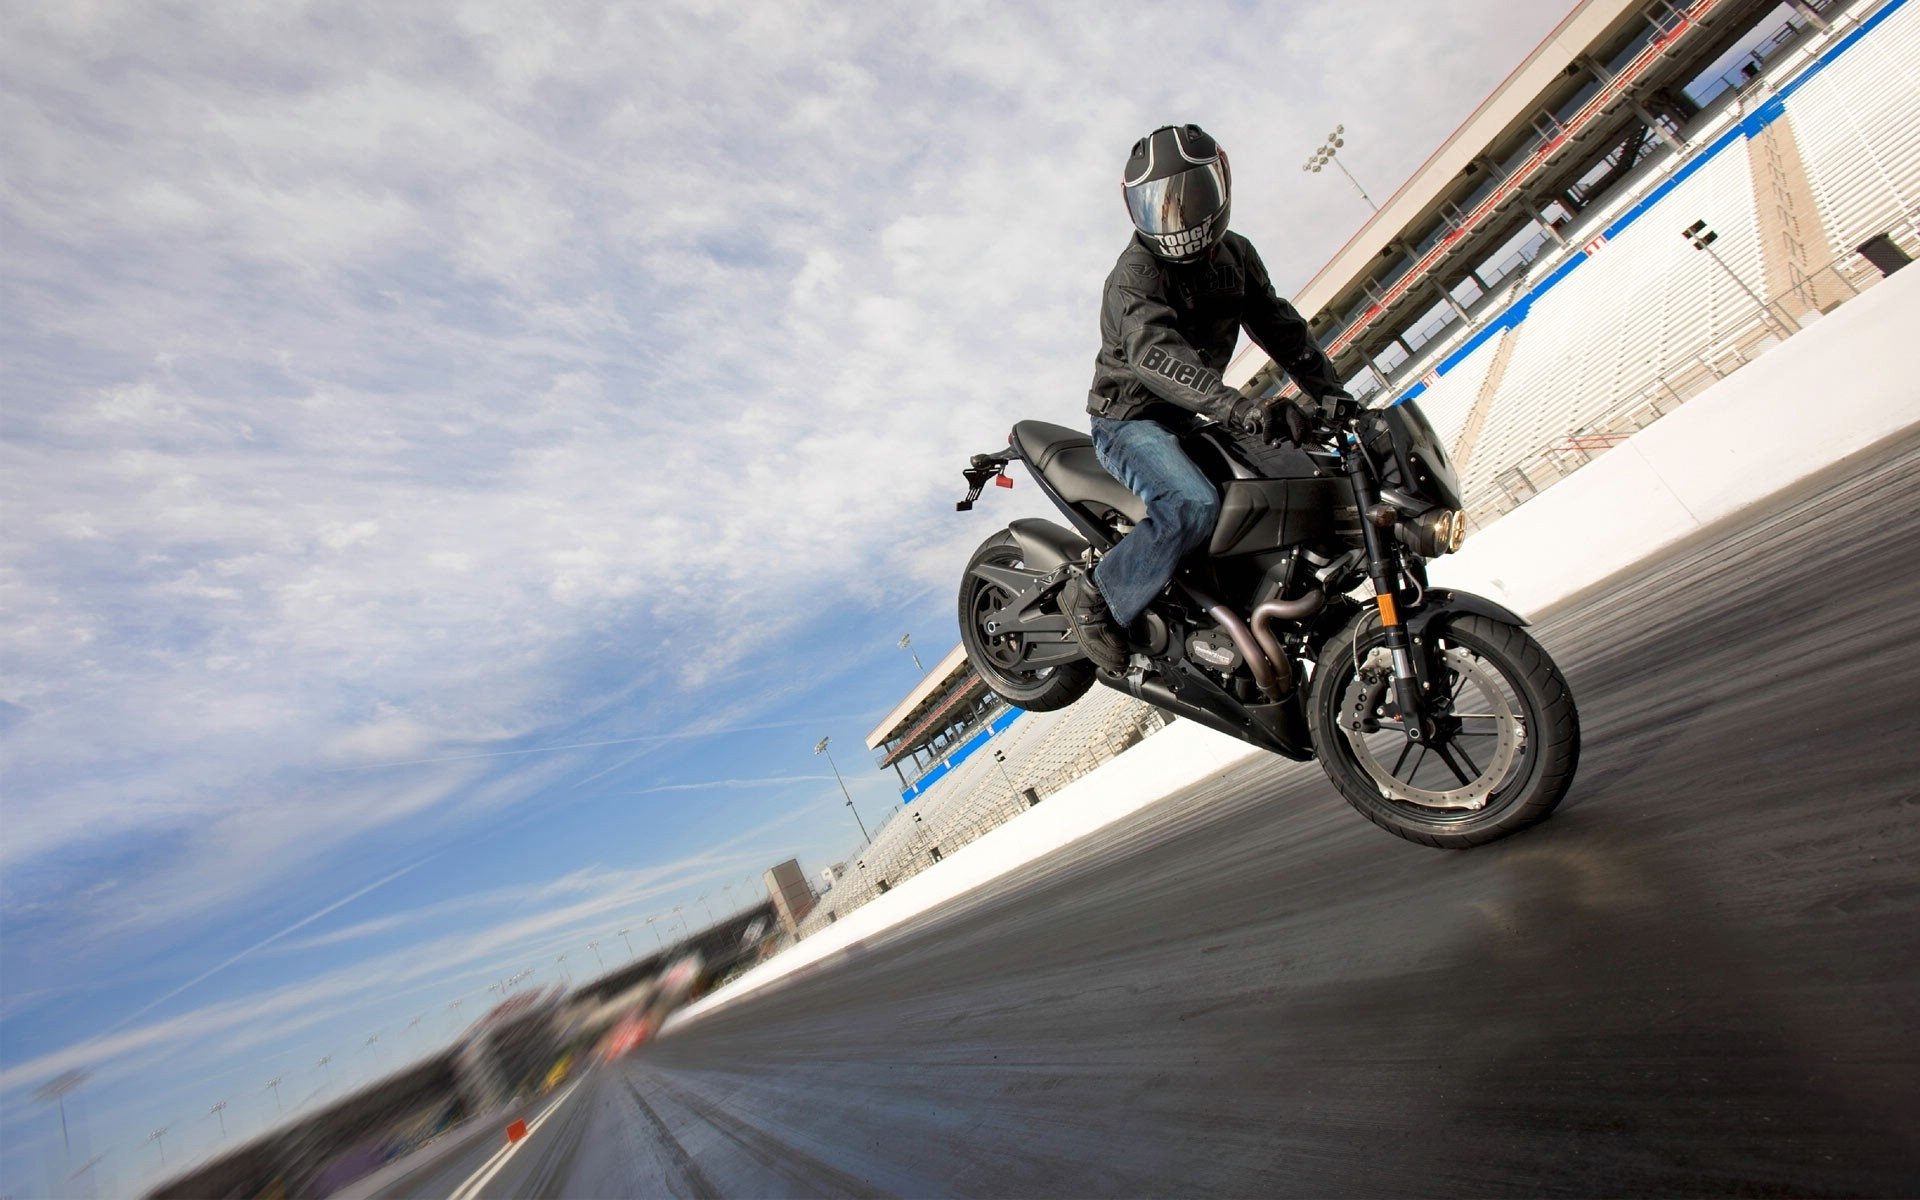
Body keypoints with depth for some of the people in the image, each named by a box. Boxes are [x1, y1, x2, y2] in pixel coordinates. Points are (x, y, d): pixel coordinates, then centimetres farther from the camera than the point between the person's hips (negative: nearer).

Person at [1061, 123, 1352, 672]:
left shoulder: (1235, 254, 6)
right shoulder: (1135, 275, -20)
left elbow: (1278, 325, 12)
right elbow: (1155, 356, -37)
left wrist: (1331, 391, 3)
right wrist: (1245, 410, -49)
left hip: (1185, 419, 8)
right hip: (1128, 420, -8)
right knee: (1193, 506, -32)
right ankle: (1095, 599, -16)